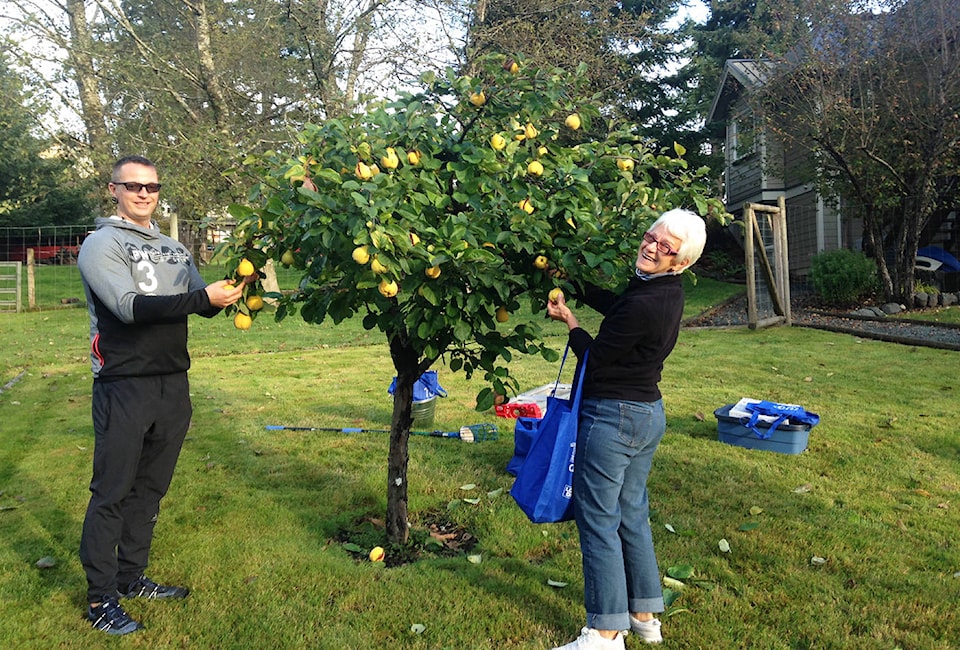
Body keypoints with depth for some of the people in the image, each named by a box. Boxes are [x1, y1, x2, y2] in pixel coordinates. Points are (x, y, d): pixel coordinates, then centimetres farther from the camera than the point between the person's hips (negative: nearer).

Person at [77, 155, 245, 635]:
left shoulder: (173, 249, 16)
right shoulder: (102, 244, -5)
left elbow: (206, 304, 10)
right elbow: (130, 306, -20)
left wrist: (230, 291, -12)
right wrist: (202, 297, -27)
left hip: (172, 385, 6)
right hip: (125, 388, -6)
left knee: (149, 488, 14)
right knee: (112, 492, -1)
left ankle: (131, 577, 27)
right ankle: (100, 598, 10)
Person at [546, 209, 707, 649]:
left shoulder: (644, 306, -25)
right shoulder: (667, 290, 4)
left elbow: (595, 358, -14)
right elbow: (615, 305, 22)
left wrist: (568, 320, 1)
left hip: (612, 417, -10)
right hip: (648, 413, 10)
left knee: (597, 519, 1)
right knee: (631, 513, 19)